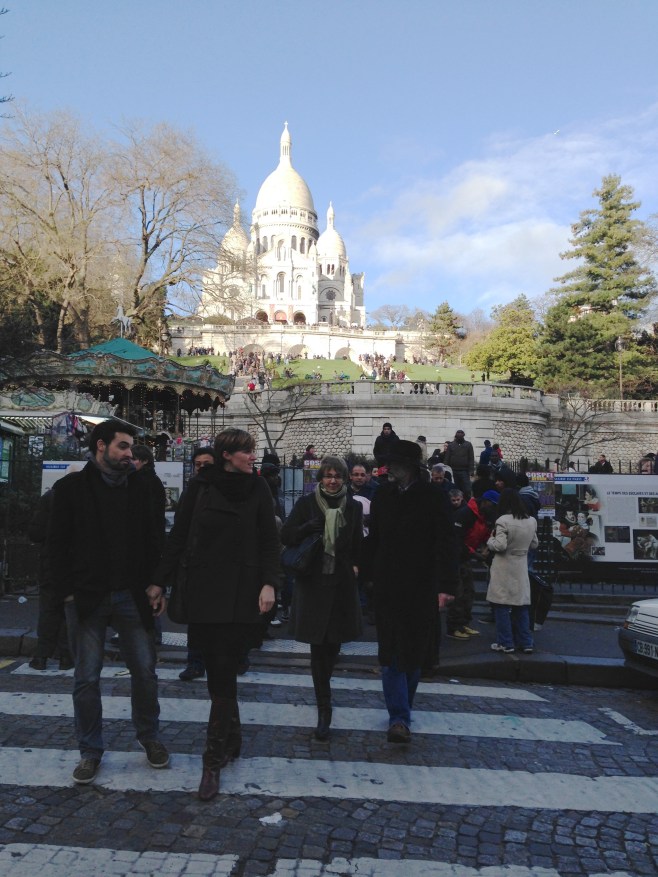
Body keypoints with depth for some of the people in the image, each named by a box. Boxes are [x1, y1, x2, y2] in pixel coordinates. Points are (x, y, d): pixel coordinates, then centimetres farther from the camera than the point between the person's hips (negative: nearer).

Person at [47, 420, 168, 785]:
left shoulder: (140, 487, 5)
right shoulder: (72, 487, -1)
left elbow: (155, 539, 6)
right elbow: (57, 542, -1)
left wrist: (155, 584, -2)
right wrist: (67, 590, -7)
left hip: (133, 596, 2)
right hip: (87, 599, -2)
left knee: (145, 671, 8)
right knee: (87, 678, 8)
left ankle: (150, 737, 29)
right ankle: (91, 751, 25)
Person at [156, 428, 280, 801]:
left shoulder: (258, 488, 0)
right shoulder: (200, 487, 0)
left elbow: (270, 541, 0)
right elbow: (178, 537, 3)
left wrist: (268, 584, -11)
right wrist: (161, 581, 1)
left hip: (241, 593, -1)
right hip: (204, 589, 2)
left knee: (224, 674, -3)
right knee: (217, 670, 10)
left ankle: (214, 761, 5)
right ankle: (232, 739, 31)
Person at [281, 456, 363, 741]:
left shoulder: (353, 506, 5)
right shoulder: (307, 503, -2)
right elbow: (286, 536, -5)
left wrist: (355, 566, 3)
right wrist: (311, 527, -19)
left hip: (342, 582, 2)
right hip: (313, 582, -2)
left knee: (333, 643, 12)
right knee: (319, 645, -2)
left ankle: (323, 686, 43)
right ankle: (324, 709, 7)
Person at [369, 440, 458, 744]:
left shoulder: (434, 497, -7)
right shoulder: (382, 496, 3)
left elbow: (445, 545, -10)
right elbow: (373, 540, 7)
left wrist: (444, 587, -17)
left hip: (421, 590, -2)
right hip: (387, 588, 2)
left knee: (413, 654, 11)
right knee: (391, 654, 0)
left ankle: (400, 714, 29)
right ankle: (399, 717, 7)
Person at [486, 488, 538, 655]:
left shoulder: (503, 521, -16)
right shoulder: (531, 521, 3)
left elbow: (500, 546, -21)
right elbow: (534, 544, 14)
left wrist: (491, 539, -2)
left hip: (504, 569, -5)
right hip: (521, 569, 6)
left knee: (502, 606, 4)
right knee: (521, 606, 14)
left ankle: (505, 643, 7)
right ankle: (526, 643, 18)